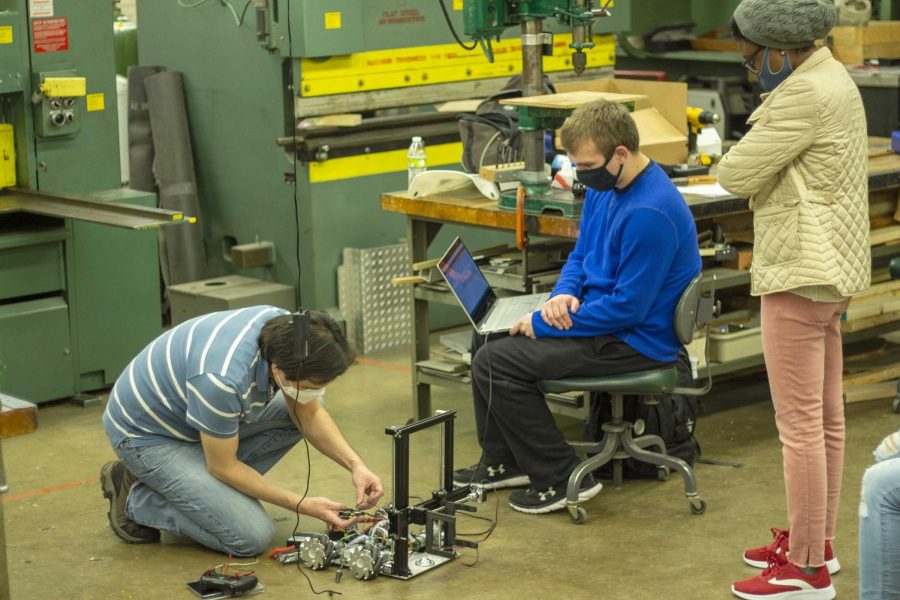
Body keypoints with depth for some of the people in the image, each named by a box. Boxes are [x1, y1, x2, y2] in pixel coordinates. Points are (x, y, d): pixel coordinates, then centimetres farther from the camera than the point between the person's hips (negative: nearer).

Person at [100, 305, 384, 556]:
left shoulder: (289, 333, -17)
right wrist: (303, 505, -18)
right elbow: (224, 466, -22)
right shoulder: (224, 378, -38)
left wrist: (355, 464, -15)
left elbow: (310, 414, 0)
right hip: (146, 435, -8)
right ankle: (136, 501, 1)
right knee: (251, 536, -17)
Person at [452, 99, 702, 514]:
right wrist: (563, 294, -6)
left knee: (494, 363, -15)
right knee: (486, 337, 15)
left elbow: (629, 307, -26)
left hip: (637, 338, -11)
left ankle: (561, 479, -5)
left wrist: (545, 324, -18)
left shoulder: (649, 213, -27)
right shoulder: (604, 187, 5)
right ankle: (503, 462, 25)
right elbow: (580, 257, 18)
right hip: (600, 316, 11)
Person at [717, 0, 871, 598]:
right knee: (825, 415, 17)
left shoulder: (805, 94, -20)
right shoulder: (832, 78, 13)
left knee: (800, 424, -5)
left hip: (801, 276, -11)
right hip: (828, 271, 11)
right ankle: (817, 541, 28)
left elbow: (735, 174, -18)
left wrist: (748, 144, 0)